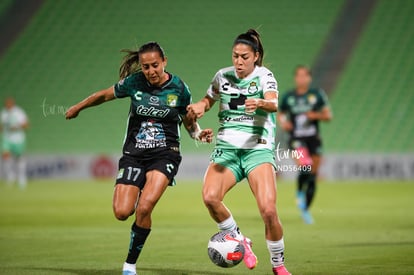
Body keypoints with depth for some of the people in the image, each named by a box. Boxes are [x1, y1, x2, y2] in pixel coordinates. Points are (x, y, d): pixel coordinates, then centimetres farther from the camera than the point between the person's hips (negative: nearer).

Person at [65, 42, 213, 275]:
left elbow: (189, 121, 10)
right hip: (134, 153, 2)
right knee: (122, 212, -13)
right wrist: (78, 107, 25)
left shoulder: (179, 89, -4)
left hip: (165, 153, -2)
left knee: (144, 208, -22)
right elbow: (105, 95, 14)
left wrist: (199, 133, -10)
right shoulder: (134, 82, -3)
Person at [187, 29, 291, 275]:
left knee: (268, 210, -20)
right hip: (226, 149, 3)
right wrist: (200, 107, 3)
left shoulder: (264, 76, -3)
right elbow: (209, 100, 27)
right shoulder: (223, 76, 8)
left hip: (258, 149, -3)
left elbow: (273, 104, -23)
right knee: (210, 196, -25)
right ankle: (240, 241, 0)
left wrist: (260, 103, -46)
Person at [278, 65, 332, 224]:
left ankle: (305, 209, 21)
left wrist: (316, 115, -13)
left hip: (313, 139, 2)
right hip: (296, 139, -2)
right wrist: (283, 122, -4)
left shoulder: (317, 95, 3)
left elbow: (328, 115, 6)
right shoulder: (288, 97, 4)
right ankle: (299, 192, 0)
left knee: (312, 176, 5)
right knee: (305, 165, -29)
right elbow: (280, 115, 18)